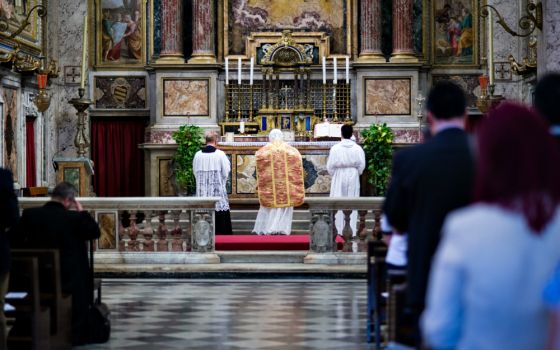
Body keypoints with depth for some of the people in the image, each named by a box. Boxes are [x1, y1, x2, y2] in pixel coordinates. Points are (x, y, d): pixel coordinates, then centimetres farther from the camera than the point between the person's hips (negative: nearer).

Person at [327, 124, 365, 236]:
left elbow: (330, 166, -7)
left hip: (339, 177, -1)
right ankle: (352, 230, 7)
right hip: (353, 178, 1)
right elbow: (362, 165, -3)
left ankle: (339, 230, 6)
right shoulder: (358, 149, -6)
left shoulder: (335, 148, -10)